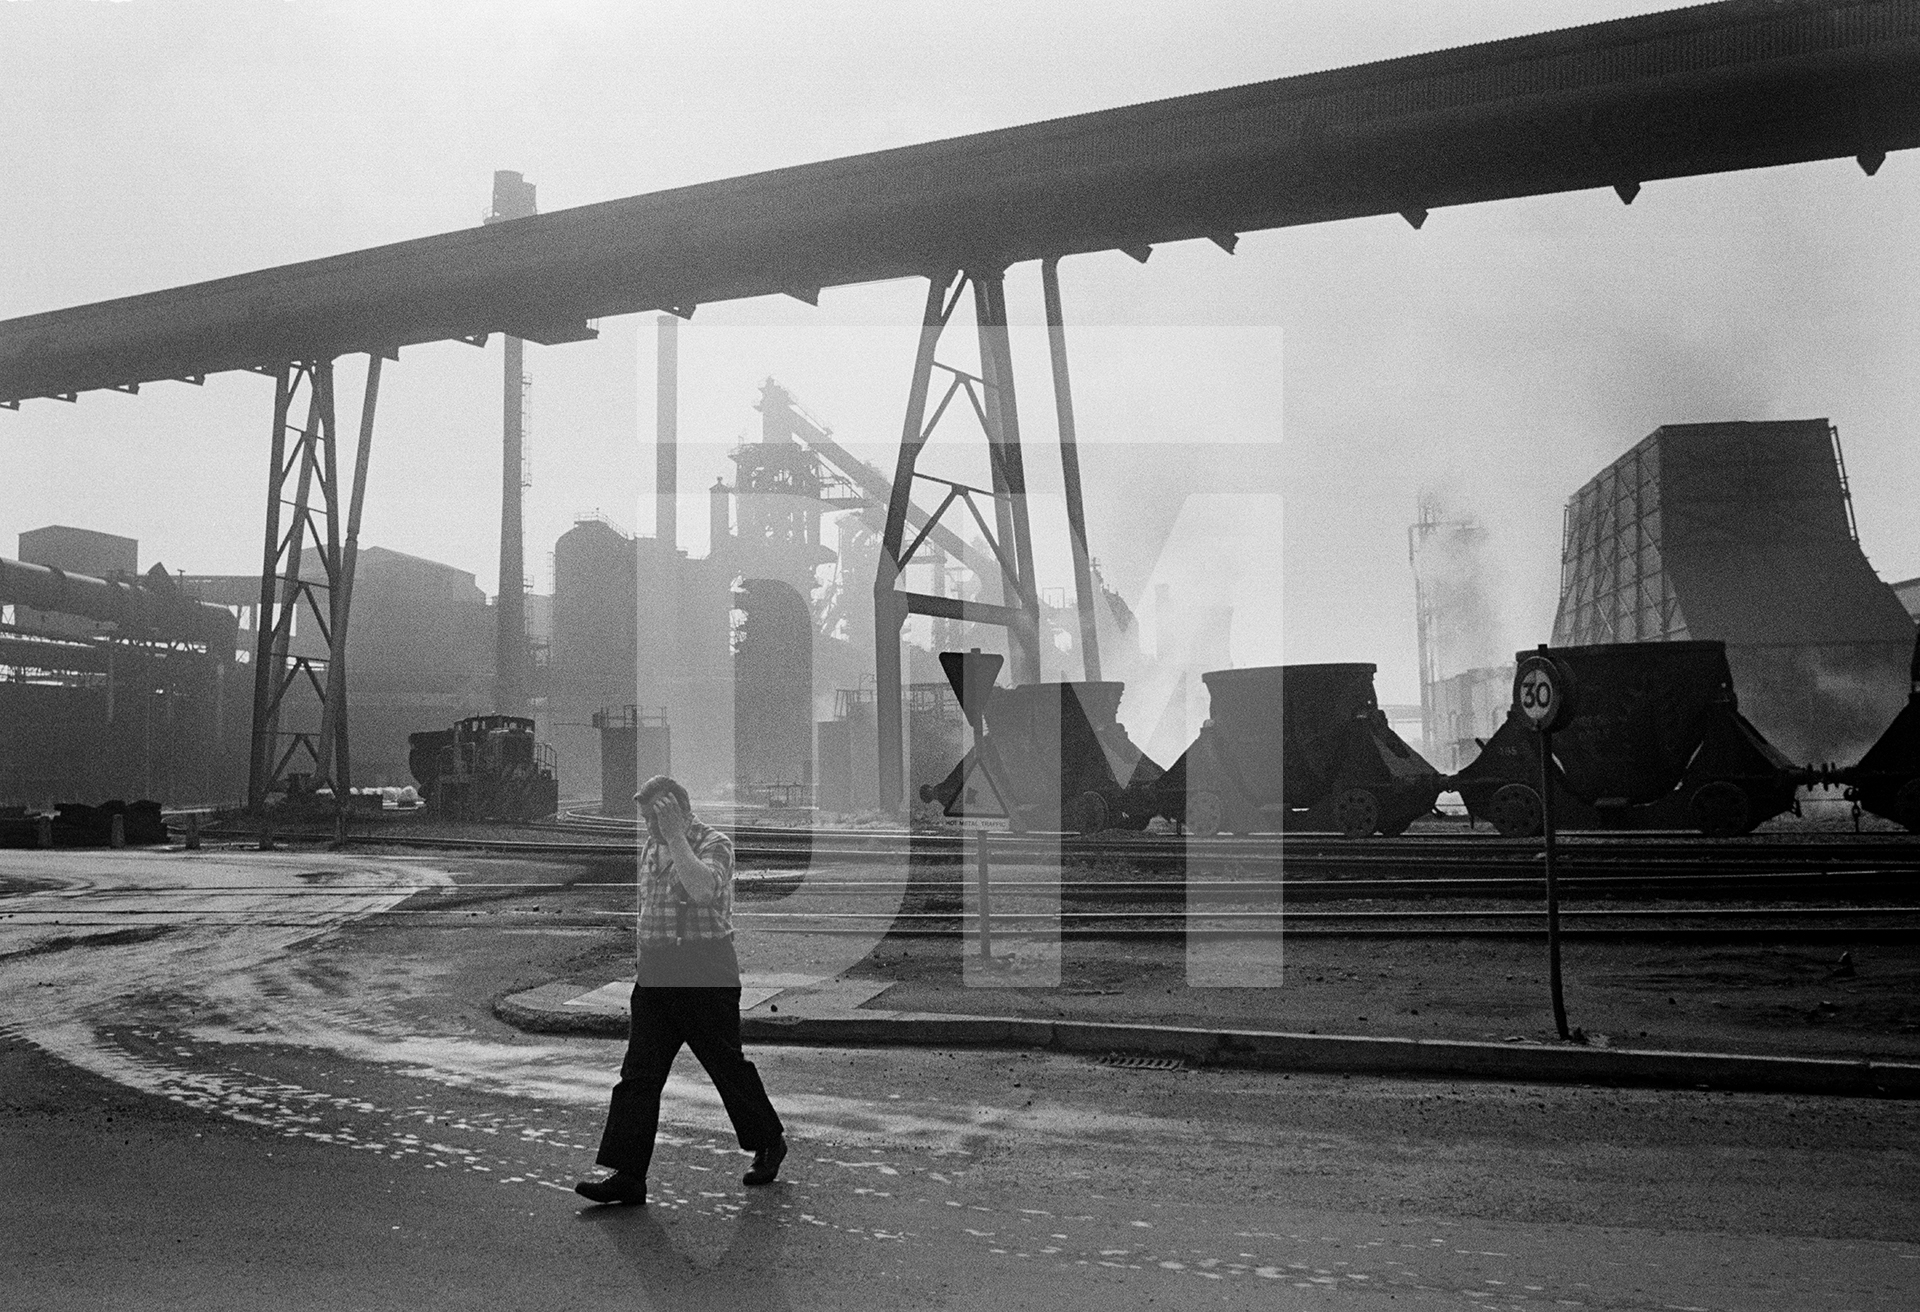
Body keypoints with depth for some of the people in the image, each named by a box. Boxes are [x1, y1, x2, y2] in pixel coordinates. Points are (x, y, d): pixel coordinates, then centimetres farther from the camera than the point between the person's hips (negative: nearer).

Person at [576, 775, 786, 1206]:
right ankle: (628, 1176, -2)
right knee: (638, 1073, -2)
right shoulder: (650, 849, 13)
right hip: (654, 975, 7)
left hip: (706, 976, -6)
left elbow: (703, 889, -30)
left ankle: (769, 1142, 28)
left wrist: (676, 837, -25)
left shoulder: (715, 844, -9)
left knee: (727, 1064, 6)